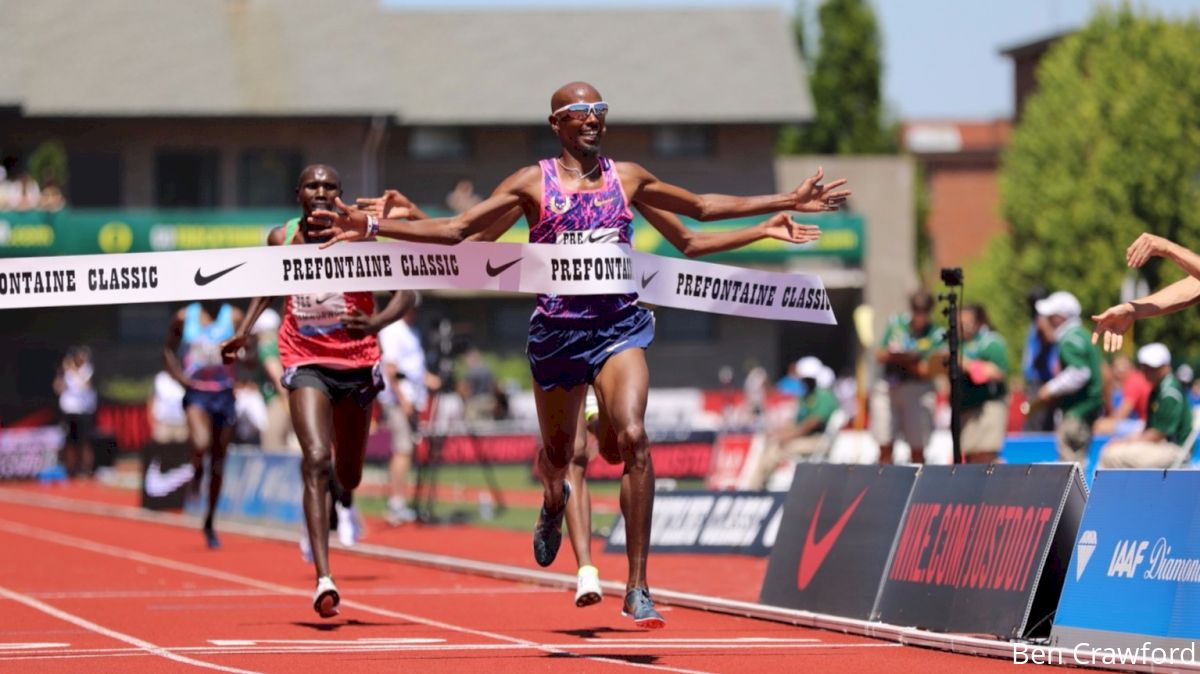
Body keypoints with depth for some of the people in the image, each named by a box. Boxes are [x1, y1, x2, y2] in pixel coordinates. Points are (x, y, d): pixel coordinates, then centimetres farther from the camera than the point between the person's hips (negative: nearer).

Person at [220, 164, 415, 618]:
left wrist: (375, 323, -32)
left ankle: (342, 501, 59)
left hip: (357, 363, 0)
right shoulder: (281, 239, -1)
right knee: (316, 462, -20)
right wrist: (244, 330, 8)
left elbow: (406, 291, -14)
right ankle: (323, 580, -24)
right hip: (306, 363, 0)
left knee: (348, 475, 15)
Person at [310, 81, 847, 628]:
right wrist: (375, 226, -6)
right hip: (556, 330, 0)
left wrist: (784, 204, 17)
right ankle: (554, 502, 55)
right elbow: (457, 229, 3)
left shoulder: (628, 178, 8)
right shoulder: (533, 183, 2)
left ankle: (637, 587, -16)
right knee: (557, 453, 12)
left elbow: (703, 206, 19)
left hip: (619, 325, 0)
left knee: (632, 440, -20)